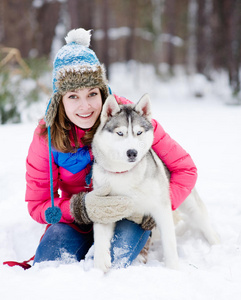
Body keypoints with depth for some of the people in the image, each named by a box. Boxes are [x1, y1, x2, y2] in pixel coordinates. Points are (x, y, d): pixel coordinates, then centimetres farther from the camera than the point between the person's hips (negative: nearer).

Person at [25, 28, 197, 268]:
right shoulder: (46, 137, -13)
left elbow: (184, 168, -11)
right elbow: (37, 204, -9)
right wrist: (81, 207, -27)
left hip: (129, 217, -1)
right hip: (75, 220, 1)